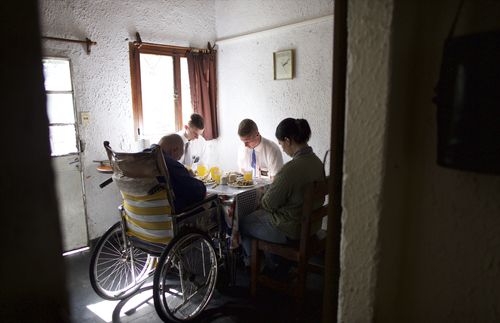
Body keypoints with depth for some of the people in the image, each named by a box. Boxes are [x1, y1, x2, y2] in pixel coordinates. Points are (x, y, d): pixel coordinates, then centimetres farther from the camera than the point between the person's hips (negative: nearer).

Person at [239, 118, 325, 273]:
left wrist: (262, 197, 4)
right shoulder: (316, 161, -4)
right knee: (256, 214, 28)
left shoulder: (290, 169, -31)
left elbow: (268, 204, -19)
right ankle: (271, 261, 38)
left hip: (290, 231, -8)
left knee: (241, 223, 14)